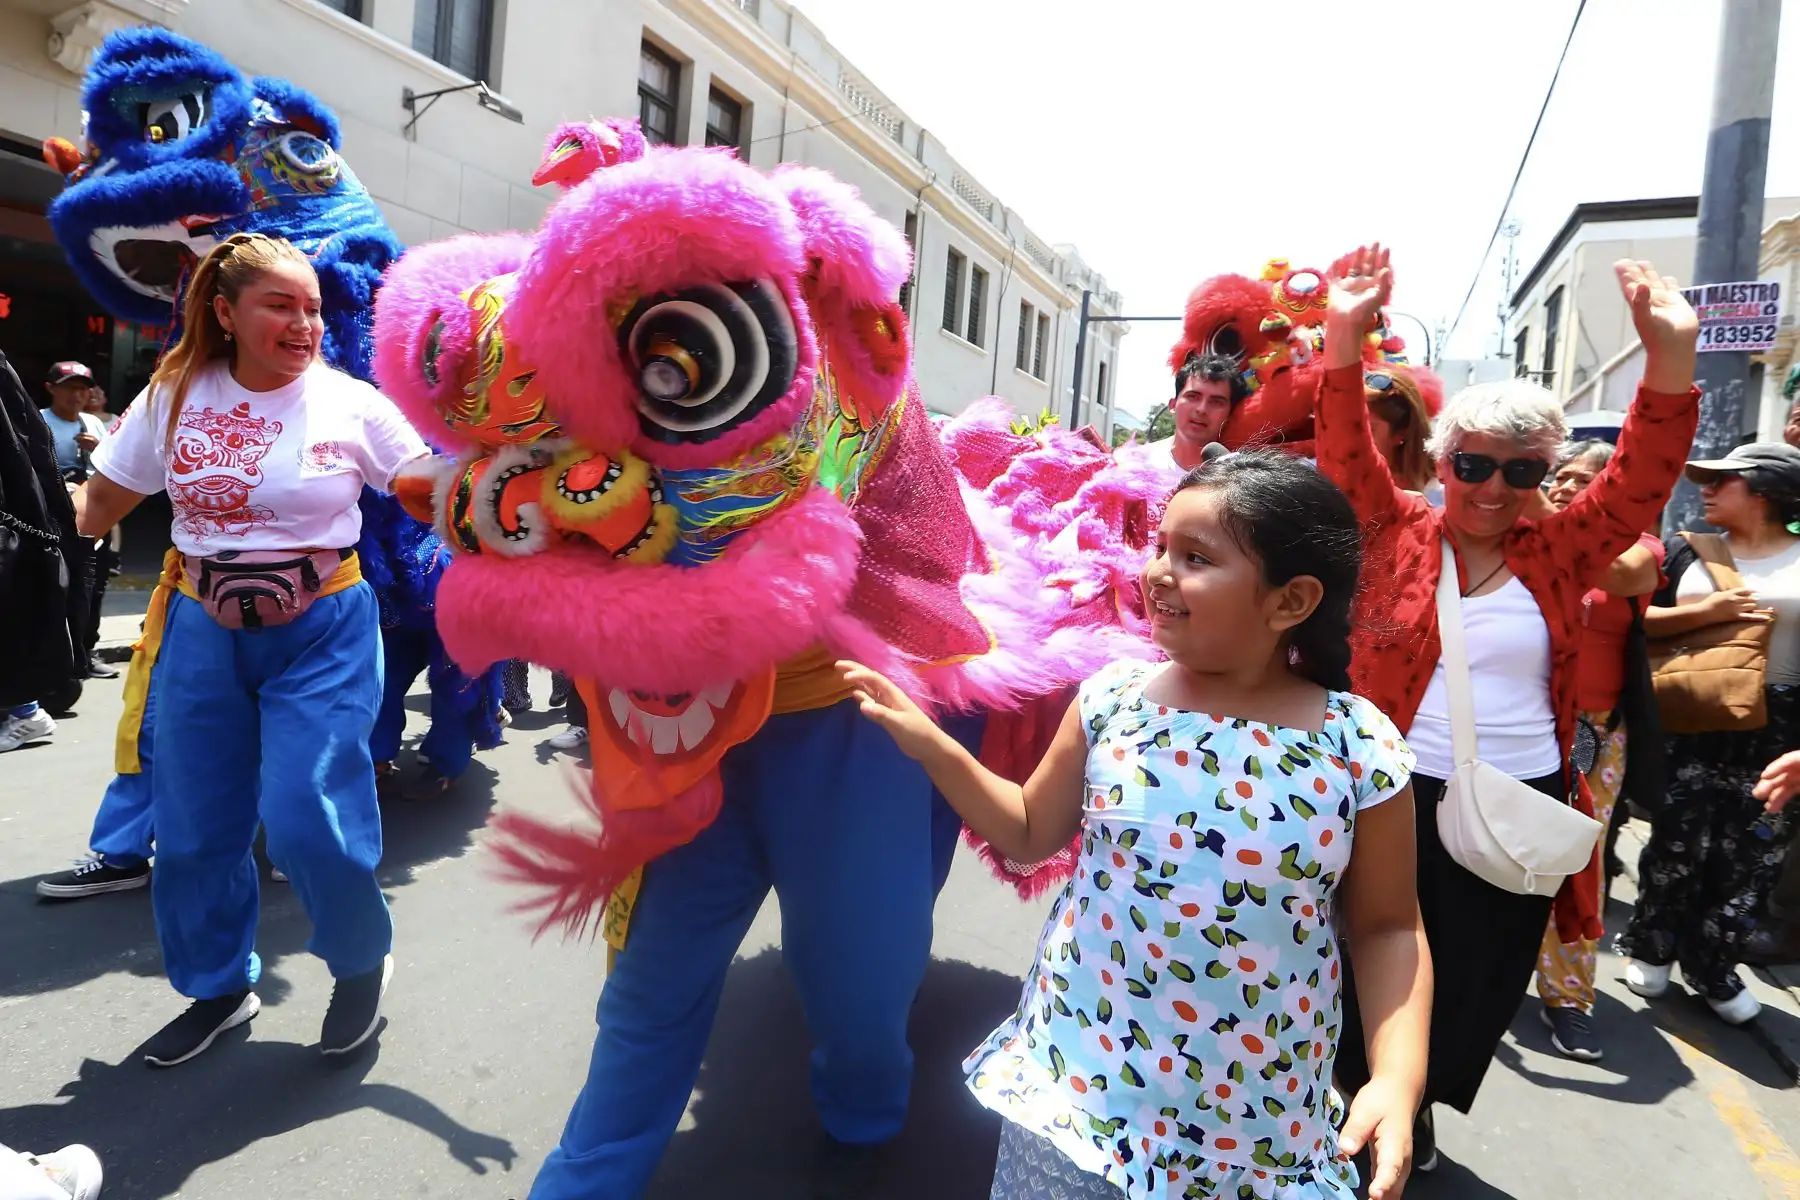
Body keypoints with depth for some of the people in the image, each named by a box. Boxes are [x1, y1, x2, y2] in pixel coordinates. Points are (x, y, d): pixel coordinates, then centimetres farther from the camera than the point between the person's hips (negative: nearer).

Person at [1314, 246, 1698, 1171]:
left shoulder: (1558, 553, 3)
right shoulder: (1398, 533, -3)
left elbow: (1642, 478, -6)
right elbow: (1347, 456, -13)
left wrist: (1671, 353, -19)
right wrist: (1346, 337, -26)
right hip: (1399, 795, -3)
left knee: (1480, 980, 18)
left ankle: (1417, 1113, 41)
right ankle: (1360, 1110, 35)